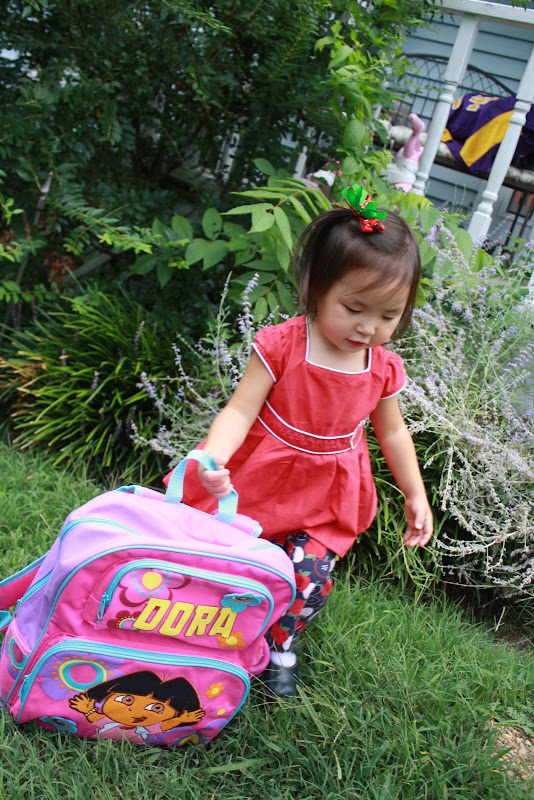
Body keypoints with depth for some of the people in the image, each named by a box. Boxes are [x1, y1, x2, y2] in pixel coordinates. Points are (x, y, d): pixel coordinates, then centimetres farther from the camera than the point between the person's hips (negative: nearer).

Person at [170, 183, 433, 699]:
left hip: (325, 500, 2)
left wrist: (415, 495, 11)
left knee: (309, 577, -6)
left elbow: (392, 431, 9)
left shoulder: (383, 369, -7)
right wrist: (213, 457, -39)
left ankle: (278, 647, 24)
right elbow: (240, 410, -21)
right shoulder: (281, 345, -19)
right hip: (258, 481, -2)